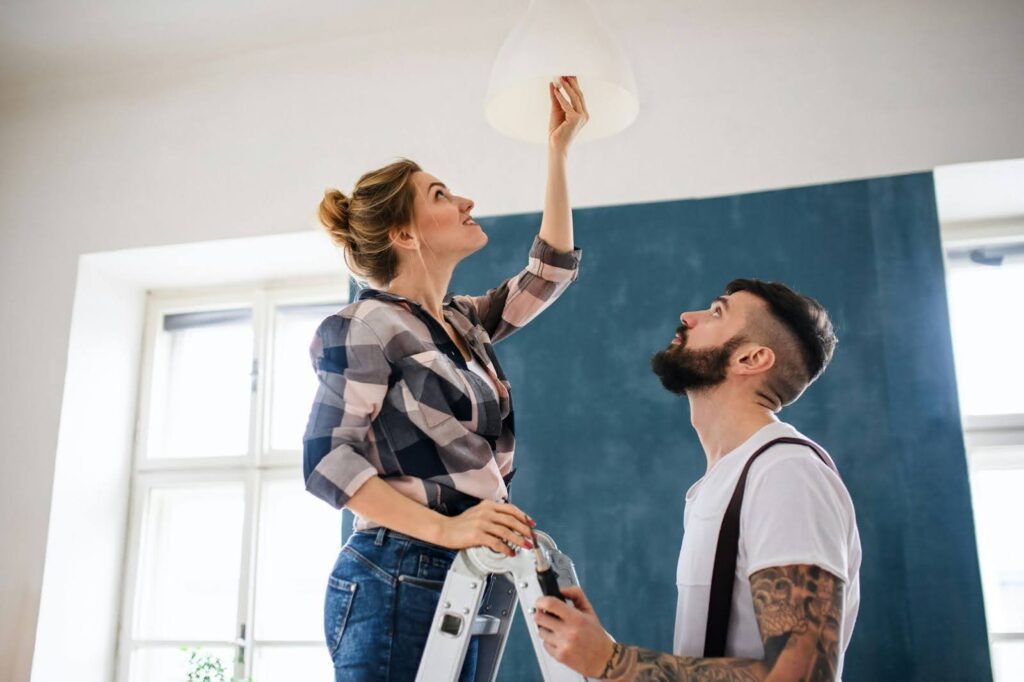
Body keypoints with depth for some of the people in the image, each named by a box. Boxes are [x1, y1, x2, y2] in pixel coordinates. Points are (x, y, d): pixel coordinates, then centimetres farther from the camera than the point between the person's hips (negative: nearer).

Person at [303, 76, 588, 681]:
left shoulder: (464, 324, 14)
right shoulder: (368, 327, -10)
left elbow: (551, 271, 21)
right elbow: (328, 459, -16)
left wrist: (559, 149, 20)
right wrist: (443, 527, -25)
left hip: (456, 583, 8)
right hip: (395, 581, -8)